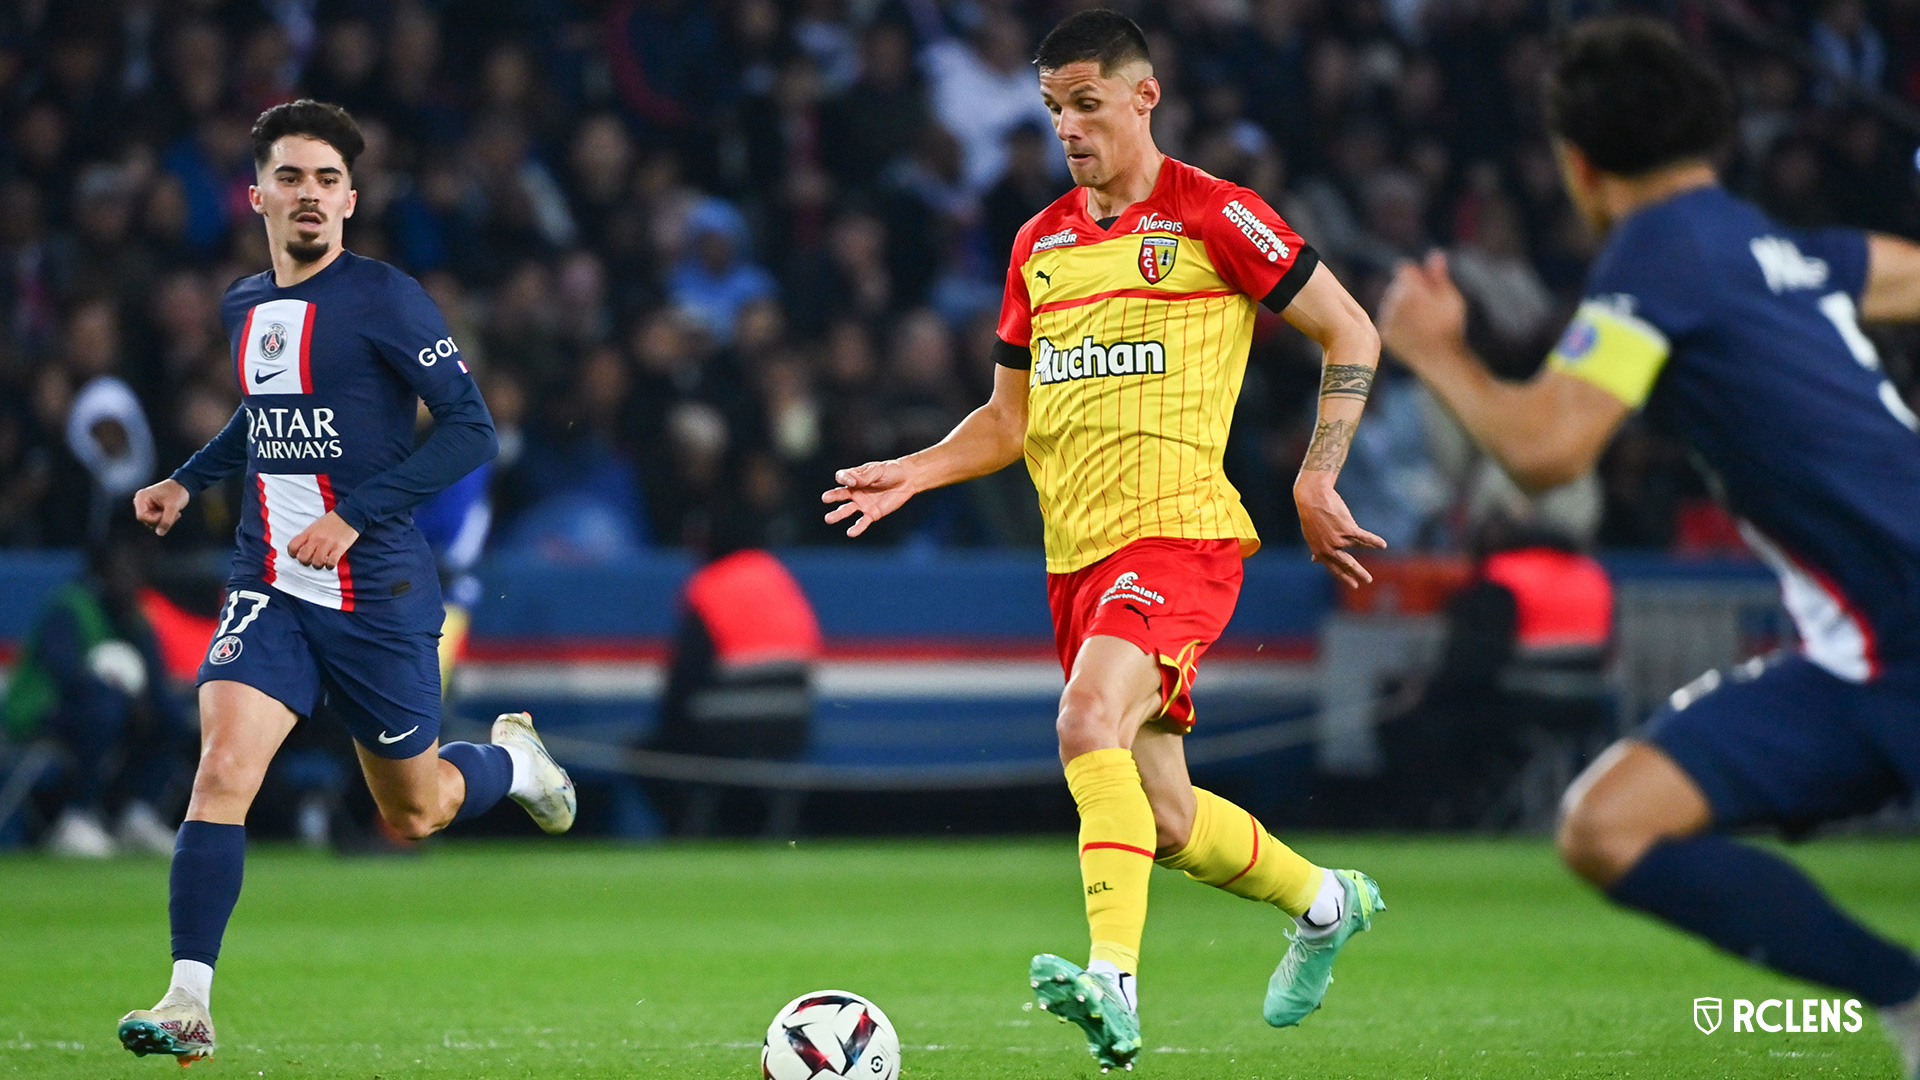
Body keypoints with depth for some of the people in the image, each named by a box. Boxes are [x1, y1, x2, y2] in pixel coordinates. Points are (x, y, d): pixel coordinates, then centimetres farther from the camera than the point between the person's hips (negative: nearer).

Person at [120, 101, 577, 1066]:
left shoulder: (383, 299, -11)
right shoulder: (244, 306, 9)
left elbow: (471, 430, -14)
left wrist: (355, 514, -20)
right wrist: (187, 480, 19)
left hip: (376, 593, -4)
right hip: (269, 589, 4)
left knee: (415, 815, 11)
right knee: (223, 770, -18)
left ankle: (512, 756, 45)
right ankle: (188, 1002, -18)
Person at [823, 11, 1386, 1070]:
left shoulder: (1210, 216, -3)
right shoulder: (1039, 244, 16)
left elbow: (1349, 333, 1)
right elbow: (1009, 418, 22)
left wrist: (1316, 479, -5)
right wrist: (914, 473, 5)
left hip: (1174, 530, -7)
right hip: (1074, 549, 7)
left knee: (1090, 722, -31)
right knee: (1164, 820, 9)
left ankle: (1113, 983, -38)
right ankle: (1325, 901, 35)